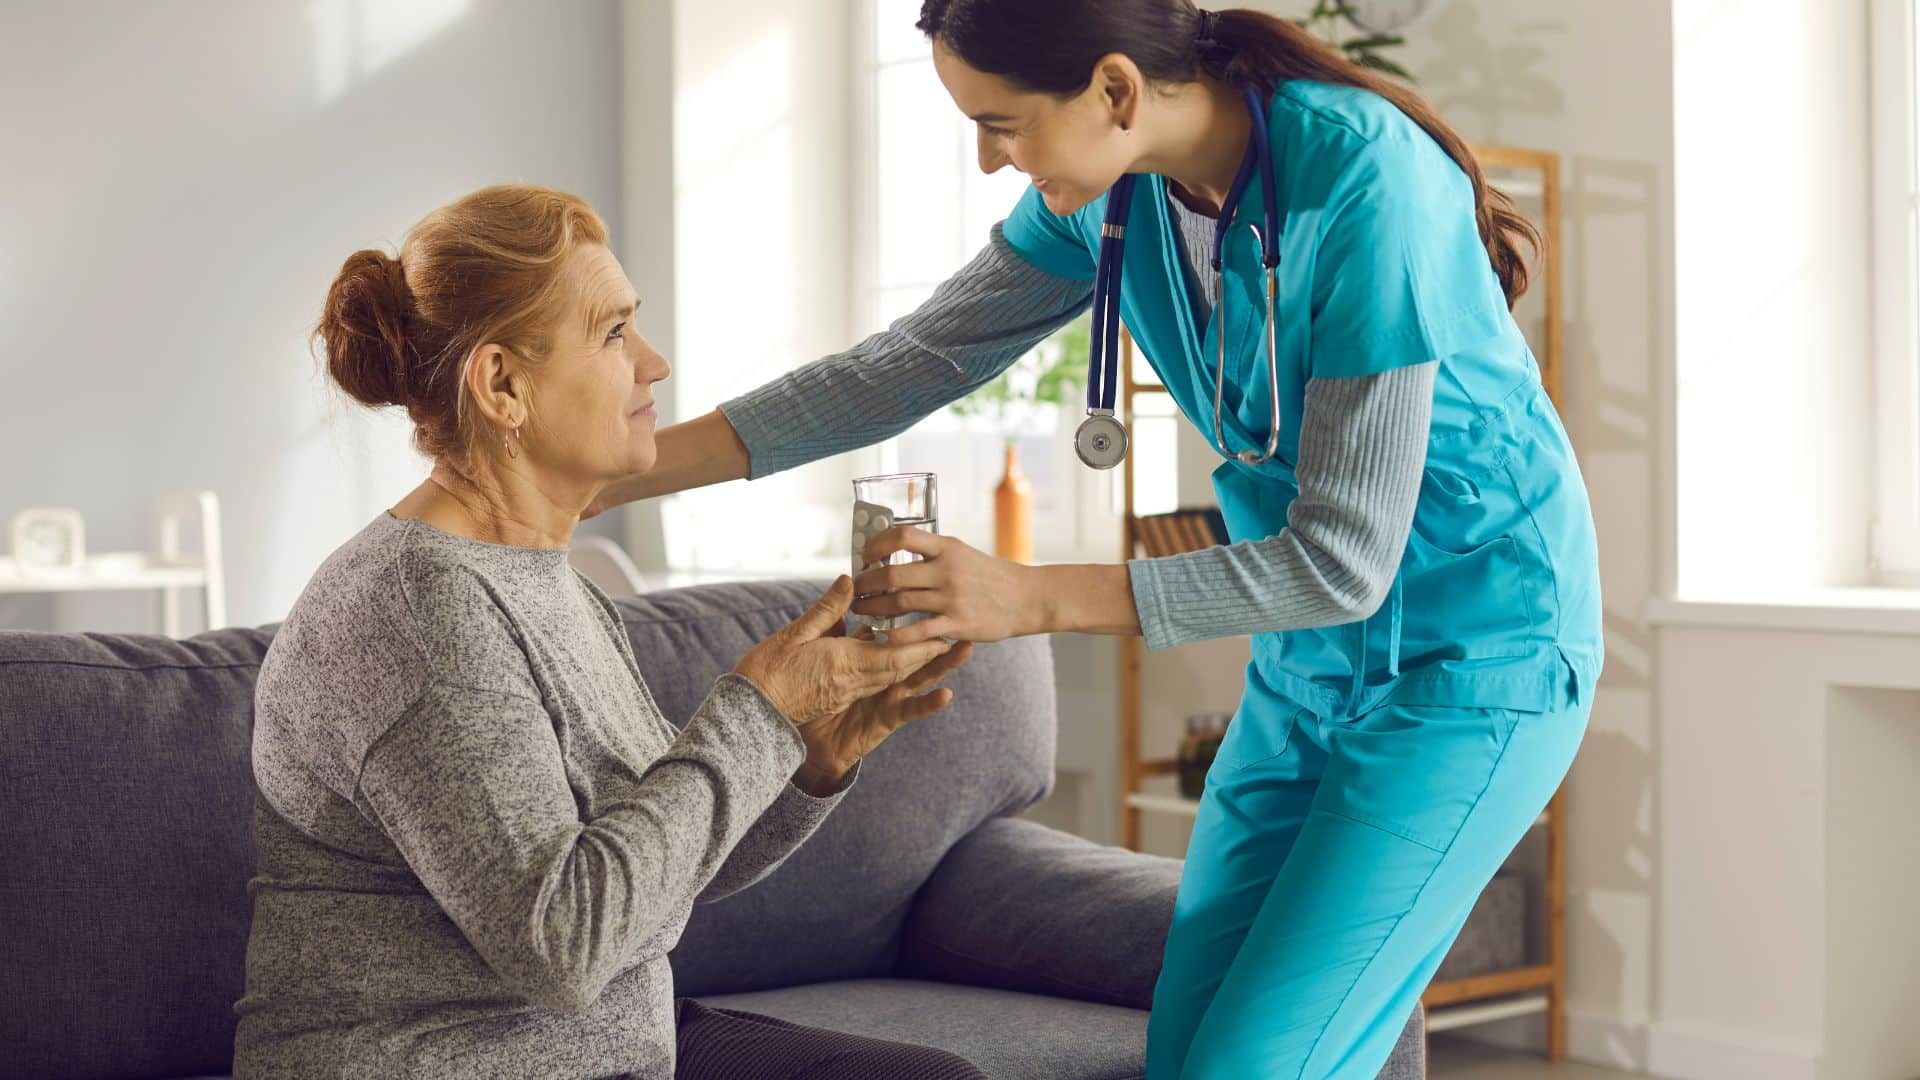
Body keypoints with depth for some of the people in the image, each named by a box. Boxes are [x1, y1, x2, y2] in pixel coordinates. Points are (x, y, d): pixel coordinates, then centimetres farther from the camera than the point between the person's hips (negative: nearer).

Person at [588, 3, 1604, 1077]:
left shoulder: (1363, 186, -27)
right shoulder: (1111, 194, -5)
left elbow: (1344, 562, -25)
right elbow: (914, 362, 3)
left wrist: (1030, 597, -26)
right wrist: (628, 468, -2)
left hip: (1470, 662, -7)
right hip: (1310, 661, 7)